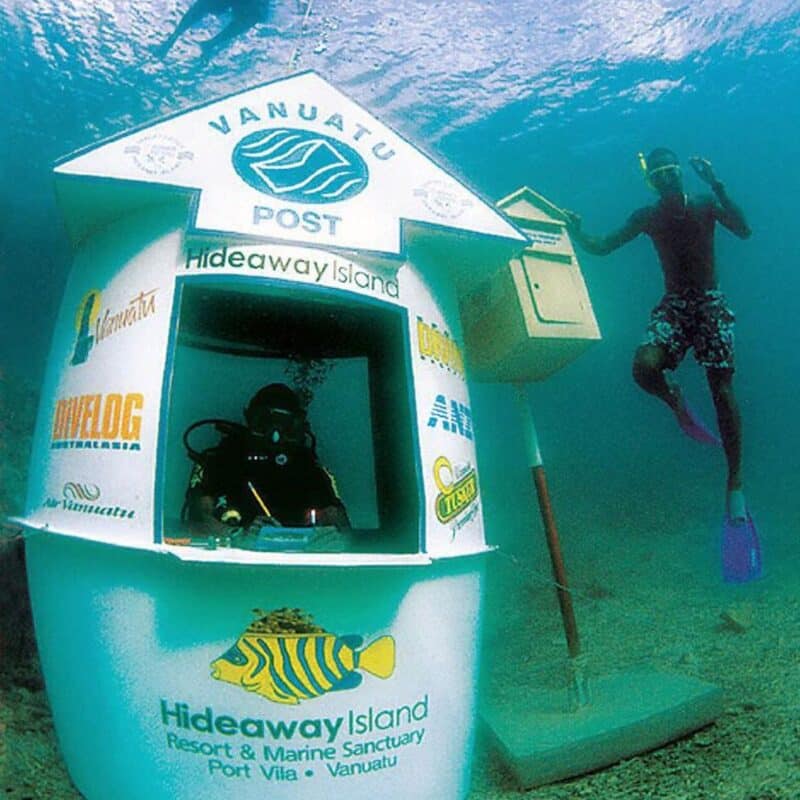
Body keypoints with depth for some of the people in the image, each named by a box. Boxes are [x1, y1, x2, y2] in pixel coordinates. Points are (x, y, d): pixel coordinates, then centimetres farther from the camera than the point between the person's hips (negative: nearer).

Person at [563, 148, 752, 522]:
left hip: (711, 304, -1)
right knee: (644, 367, -28)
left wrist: (717, 186, -21)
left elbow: (743, 231, -13)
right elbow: (602, 247, 5)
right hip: (672, 306, 1)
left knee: (722, 389, -8)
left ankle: (735, 481, 1)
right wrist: (576, 234, -13)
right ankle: (675, 400, 9)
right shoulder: (648, 217, 7)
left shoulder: (705, 205, 3)